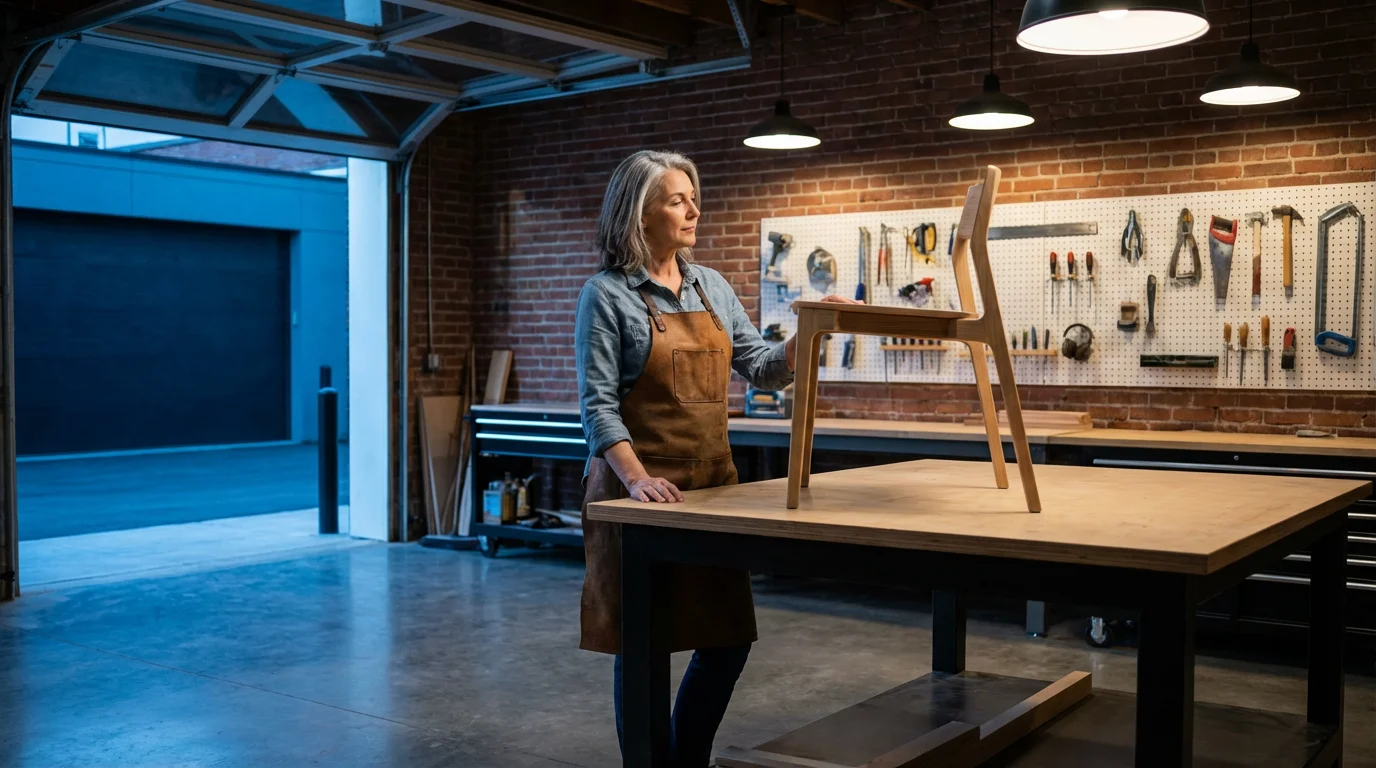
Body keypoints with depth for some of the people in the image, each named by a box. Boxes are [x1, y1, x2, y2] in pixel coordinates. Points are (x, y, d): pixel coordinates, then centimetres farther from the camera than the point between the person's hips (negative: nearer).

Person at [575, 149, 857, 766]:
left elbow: (763, 370, 11)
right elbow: (598, 404, -12)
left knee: (727, 639, 10)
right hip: (644, 488, -6)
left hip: (712, 479, 6)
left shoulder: (712, 287, 10)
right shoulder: (607, 294, -7)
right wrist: (638, 479, -24)